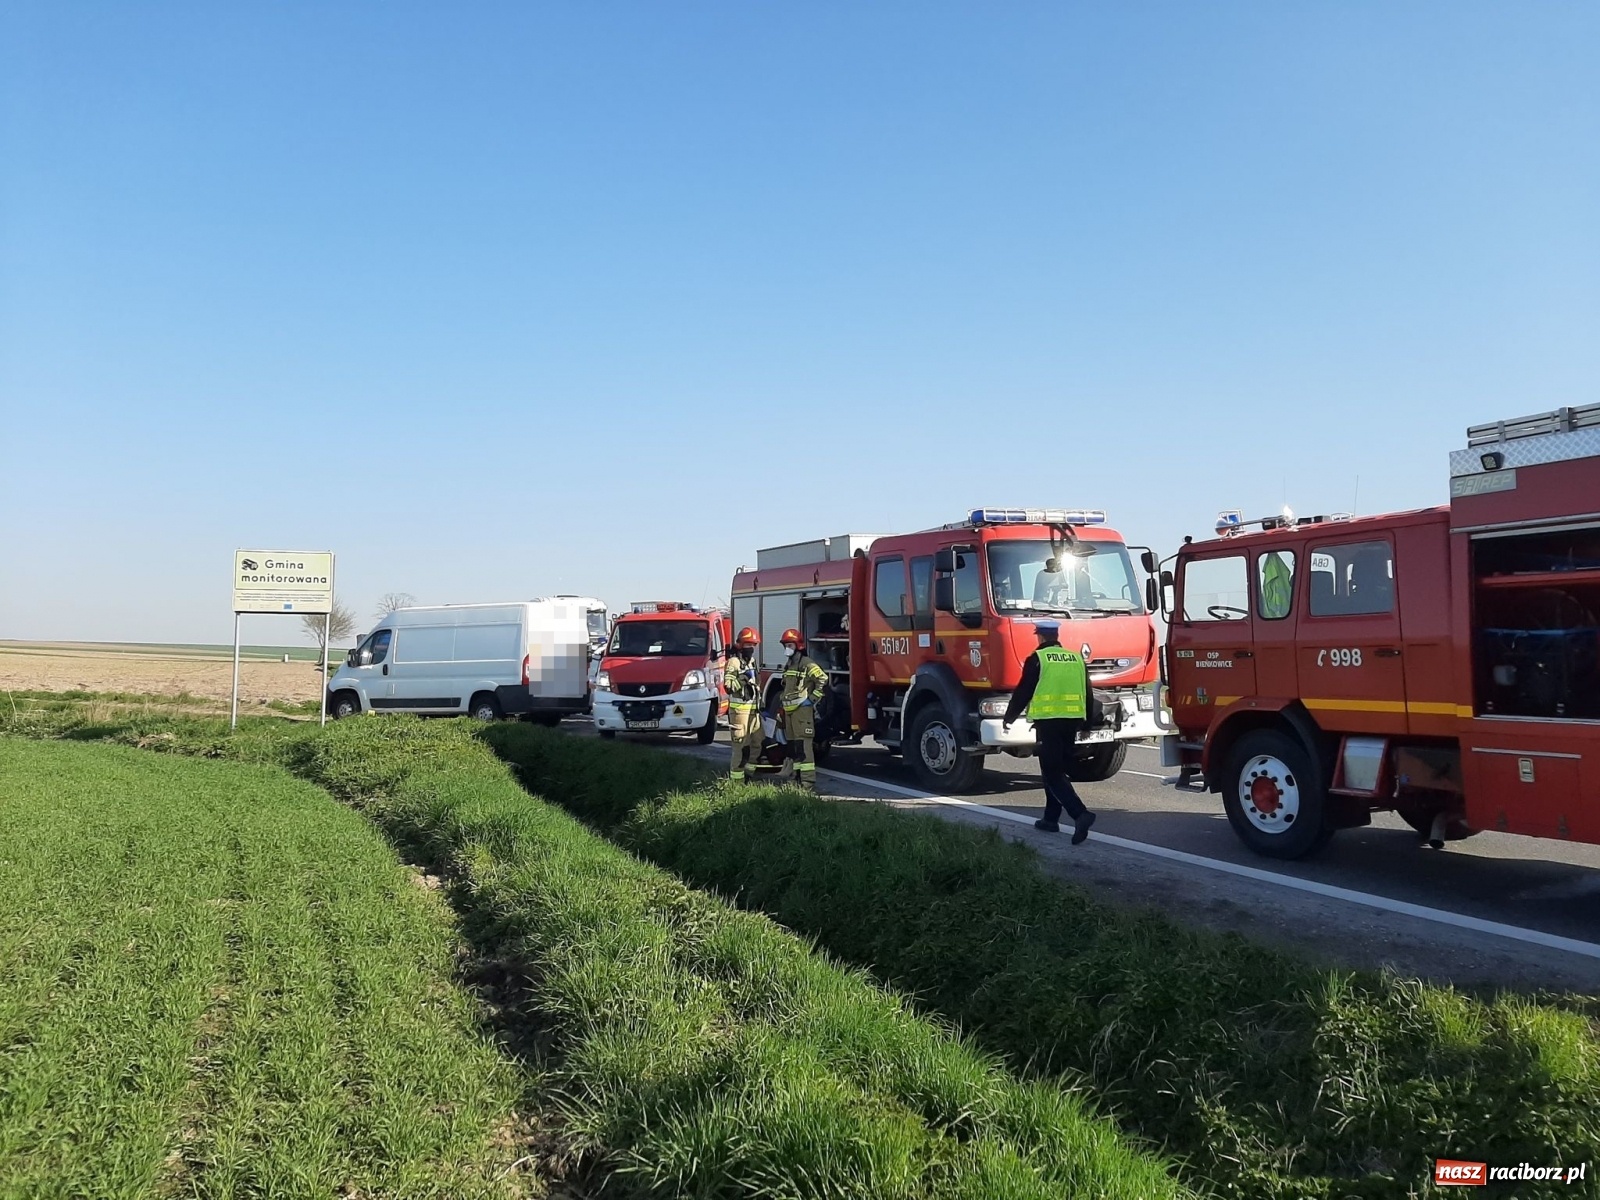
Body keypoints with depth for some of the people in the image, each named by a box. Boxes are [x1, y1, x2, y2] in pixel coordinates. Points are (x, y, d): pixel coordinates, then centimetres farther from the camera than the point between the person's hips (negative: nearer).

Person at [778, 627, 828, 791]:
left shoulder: (806, 664, -9)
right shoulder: (788, 665, 20)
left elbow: (823, 680, -19)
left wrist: (812, 699, -16)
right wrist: (782, 711, 27)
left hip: (803, 710, -10)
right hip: (789, 710, 10)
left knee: (804, 746, -14)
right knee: (793, 746, 12)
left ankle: (808, 783, -16)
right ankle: (798, 779, 20)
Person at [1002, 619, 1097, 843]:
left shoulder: (1037, 659, -5)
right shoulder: (1076, 658, 11)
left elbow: (1023, 692, -4)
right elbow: (1087, 694, 16)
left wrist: (1008, 718, 9)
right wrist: (1084, 721, 28)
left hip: (1048, 721, -6)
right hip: (1072, 721, 6)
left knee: (1052, 773, -4)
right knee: (1057, 770, 18)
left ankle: (1080, 814, -21)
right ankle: (1051, 818, 22)